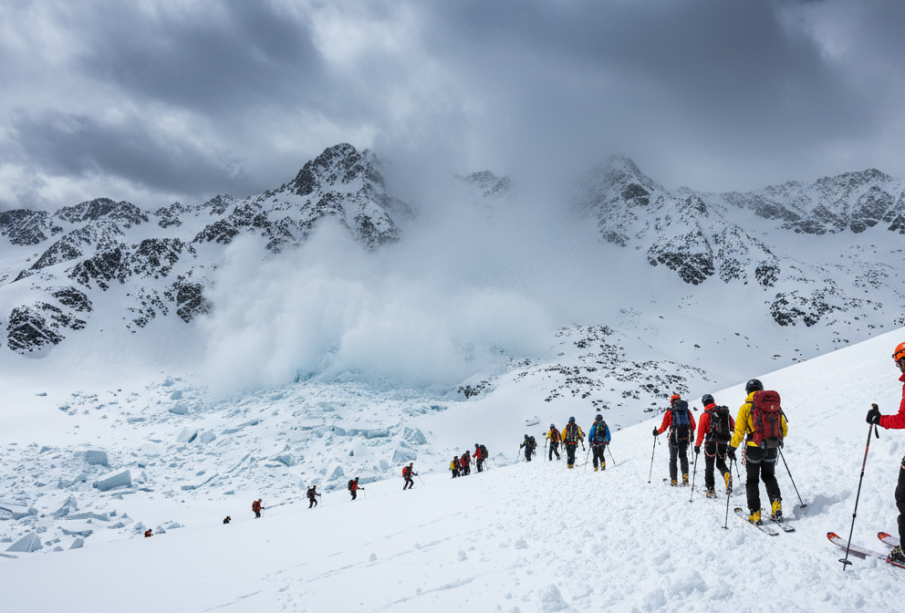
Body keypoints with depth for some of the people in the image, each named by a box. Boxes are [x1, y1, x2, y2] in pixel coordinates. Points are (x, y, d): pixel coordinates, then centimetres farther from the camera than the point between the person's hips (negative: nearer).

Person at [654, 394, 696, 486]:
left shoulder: (669, 413, -1)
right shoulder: (688, 411, 8)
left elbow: (664, 427, -2)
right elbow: (693, 426, 12)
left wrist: (657, 432, 16)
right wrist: (692, 434, 31)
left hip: (674, 438, -3)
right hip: (685, 438, 3)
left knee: (673, 458, 9)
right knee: (683, 456, 20)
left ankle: (673, 480, 8)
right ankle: (685, 476, 4)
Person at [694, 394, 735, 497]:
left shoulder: (705, 415, -7)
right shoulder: (725, 411, 4)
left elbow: (701, 432, -10)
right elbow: (733, 426, 10)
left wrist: (697, 445, -5)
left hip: (711, 443, -3)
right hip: (723, 443, 4)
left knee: (709, 467, 8)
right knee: (720, 463, 20)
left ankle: (710, 489, 6)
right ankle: (727, 475, -12)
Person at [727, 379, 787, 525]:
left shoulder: (746, 407, -7)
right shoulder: (774, 405, 4)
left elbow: (739, 432, -10)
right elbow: (784, 428, 12)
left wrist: (732, 448, 1)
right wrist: (778, 439, 31)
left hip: (754, 449, -3)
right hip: (772, 449, 3)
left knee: (752, 481, 10)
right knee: (769, 476, 24)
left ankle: (755, 514, 7)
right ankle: (776, 504, 7)